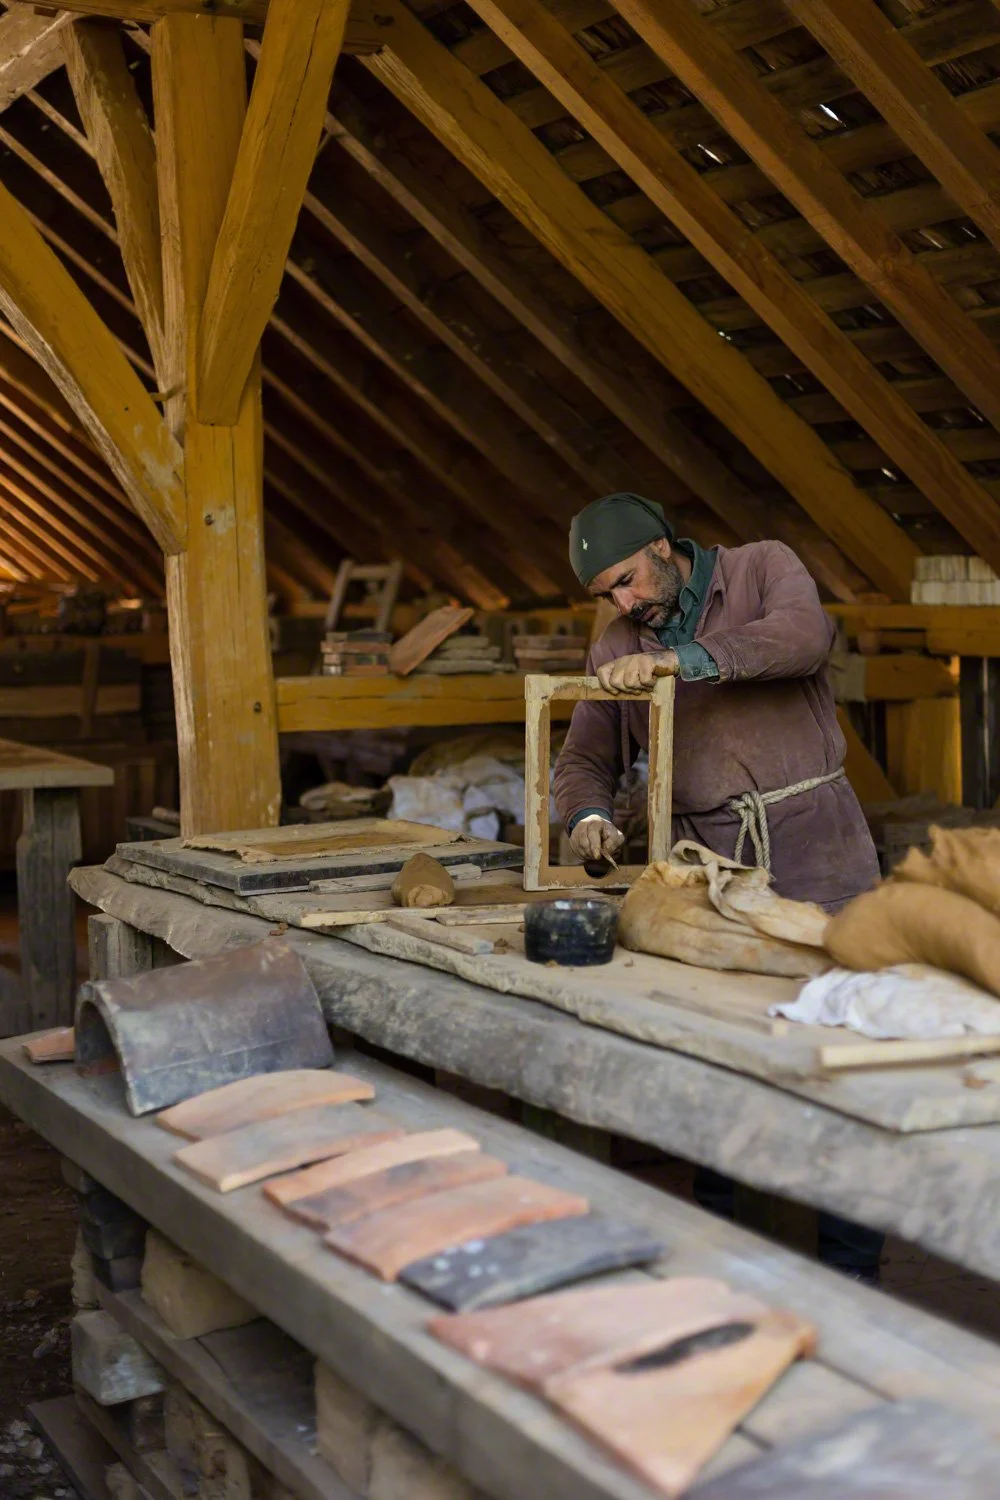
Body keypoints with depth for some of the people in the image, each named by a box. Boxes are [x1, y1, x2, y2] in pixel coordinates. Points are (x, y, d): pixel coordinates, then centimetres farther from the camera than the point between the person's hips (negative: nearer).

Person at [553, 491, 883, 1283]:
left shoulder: (763, 567, 0)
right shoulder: (617, 647, 11)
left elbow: (803, 636, -21)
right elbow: (585, 759, 14)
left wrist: (680, 658, -29)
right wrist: (589, 815, -8)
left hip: (812, 840, -3)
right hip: (709, 862, 4)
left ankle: (851, 1268, 10)